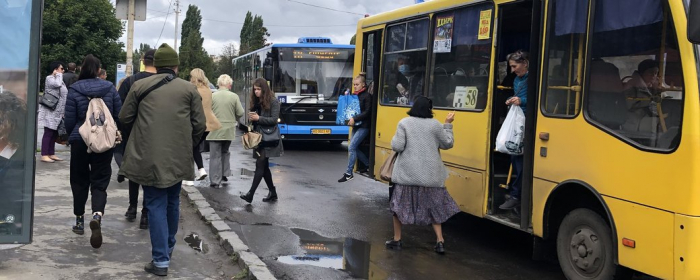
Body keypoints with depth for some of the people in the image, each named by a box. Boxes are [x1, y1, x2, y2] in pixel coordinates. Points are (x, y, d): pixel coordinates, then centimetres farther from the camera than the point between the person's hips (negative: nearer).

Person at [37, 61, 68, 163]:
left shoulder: (59, 79, 20)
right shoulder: (49, 78, -6)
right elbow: (57, 84, -29)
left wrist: (64, 112, 15)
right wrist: (58, 74, -9)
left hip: (58, 112, 9)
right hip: (51, 112, -9)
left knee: (54, 134, 11)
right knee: (48, 133, -8)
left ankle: (51, 154, 17)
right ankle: (44, 155, -6)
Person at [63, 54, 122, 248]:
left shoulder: (74, 89, -6)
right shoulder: (109, 88, -2)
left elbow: (69, 119, -3)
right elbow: (119, 115, 2)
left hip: (80, 141, 0)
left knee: (79, 181, 16)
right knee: (100, 182, 2)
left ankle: (79, 221, 23)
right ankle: (97, 215, -24)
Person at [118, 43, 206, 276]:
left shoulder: (140, 86, 2)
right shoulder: (189, 89, 2)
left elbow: (124, 118, 6)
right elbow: (200, 124, 0)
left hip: (148, 157, -1)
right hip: (178, 157, 2)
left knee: (156, 205, 2)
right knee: (172, 203, 19)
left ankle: (161, 260, -4)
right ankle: (168, 250, 34)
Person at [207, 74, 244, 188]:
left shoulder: (212, 96, -8)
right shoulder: (234, 96, -6)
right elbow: (240, 113, -4)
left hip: (215, 131, -2)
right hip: (229, 130, 2)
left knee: (215, 155, 2)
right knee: (225, 152, 23)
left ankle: (215, 181, 0)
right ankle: (224, 174, 23)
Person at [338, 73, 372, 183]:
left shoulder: (367, 96, -9)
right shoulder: (354, 95, 11)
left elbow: (367, 112, -15)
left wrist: (355, 119, -24)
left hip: (363, 126, -8)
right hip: (355, 126, 8)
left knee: (351, 147, -13)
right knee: (354, 148, 10)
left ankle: (349, 173, -8)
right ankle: (368, 165, 30)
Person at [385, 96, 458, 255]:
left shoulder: (404, 123, -5)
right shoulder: (435, 125, -2)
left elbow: (397, 147, -11)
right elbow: (447, 144, 7)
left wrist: (396, 138, 10)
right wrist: (448, 125, 15)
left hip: (407, 173, -1)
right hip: (430, 174, 1)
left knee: (400, 204, 12)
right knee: (434, 206, 13)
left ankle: (397, 240, 17)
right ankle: (440, 242, 8)